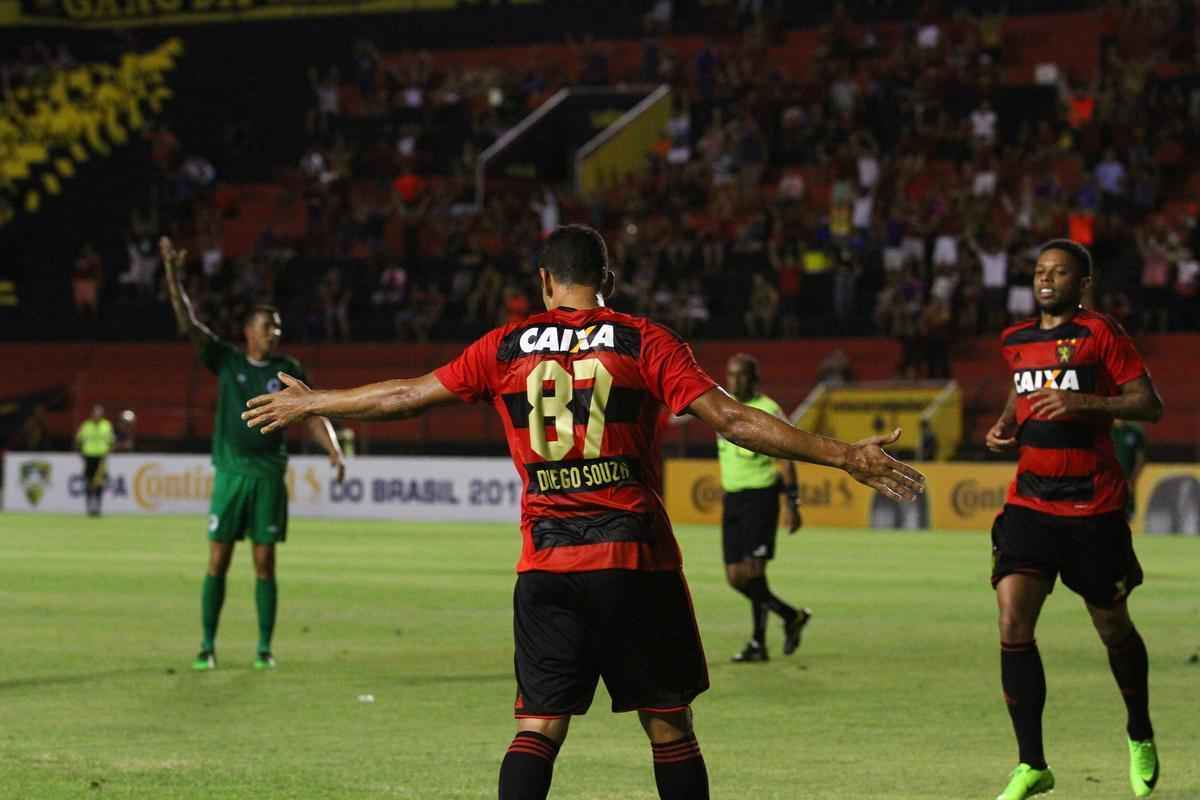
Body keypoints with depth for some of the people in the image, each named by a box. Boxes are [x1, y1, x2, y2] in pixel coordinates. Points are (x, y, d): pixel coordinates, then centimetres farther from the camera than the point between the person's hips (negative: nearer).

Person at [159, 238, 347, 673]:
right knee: (218, 561, -1)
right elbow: (188, 322, -3)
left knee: (264, 563, 1)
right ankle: (207, 646, 5)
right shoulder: (226, 360, 4)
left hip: (269, 476, 0)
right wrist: (173, 273, -13)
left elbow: (313, 416, 2)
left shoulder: (288, 370, 5)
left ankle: (264, 648, 7)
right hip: (230, 473, 0)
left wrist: (335, 452, -15)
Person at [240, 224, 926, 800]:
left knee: (538, 726, 4)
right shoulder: (645, 343, 0)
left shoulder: (506, 347, 7)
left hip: (545, 565, 2)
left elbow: (407, 397, 14)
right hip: (636, 562, -2)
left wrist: (312, 405, 30)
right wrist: (844, 456, -8)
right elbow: (729, 418, -9)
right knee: (670, 726, 5)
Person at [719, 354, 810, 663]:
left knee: (752, 571, -14)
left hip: (760, 497, -7)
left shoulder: (768, 412, -8)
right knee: (735, 577, 4)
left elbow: (786, 460, -9)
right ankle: (792, 617, 19)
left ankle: (758, 643, -2)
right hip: (732, 498, 7)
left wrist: (792, 504, -14)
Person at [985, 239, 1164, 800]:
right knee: (1013, 623, -14)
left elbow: (1150, 405, -10)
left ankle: (1140, 735, 38)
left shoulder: (1100, 334, -6)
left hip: (1094, 506, -4)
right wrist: (1006, 425, 10)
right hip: (1030, 501, 4)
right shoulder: (1015, 342, 11)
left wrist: (1084, 402, -22)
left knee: (1113, 628, 10)